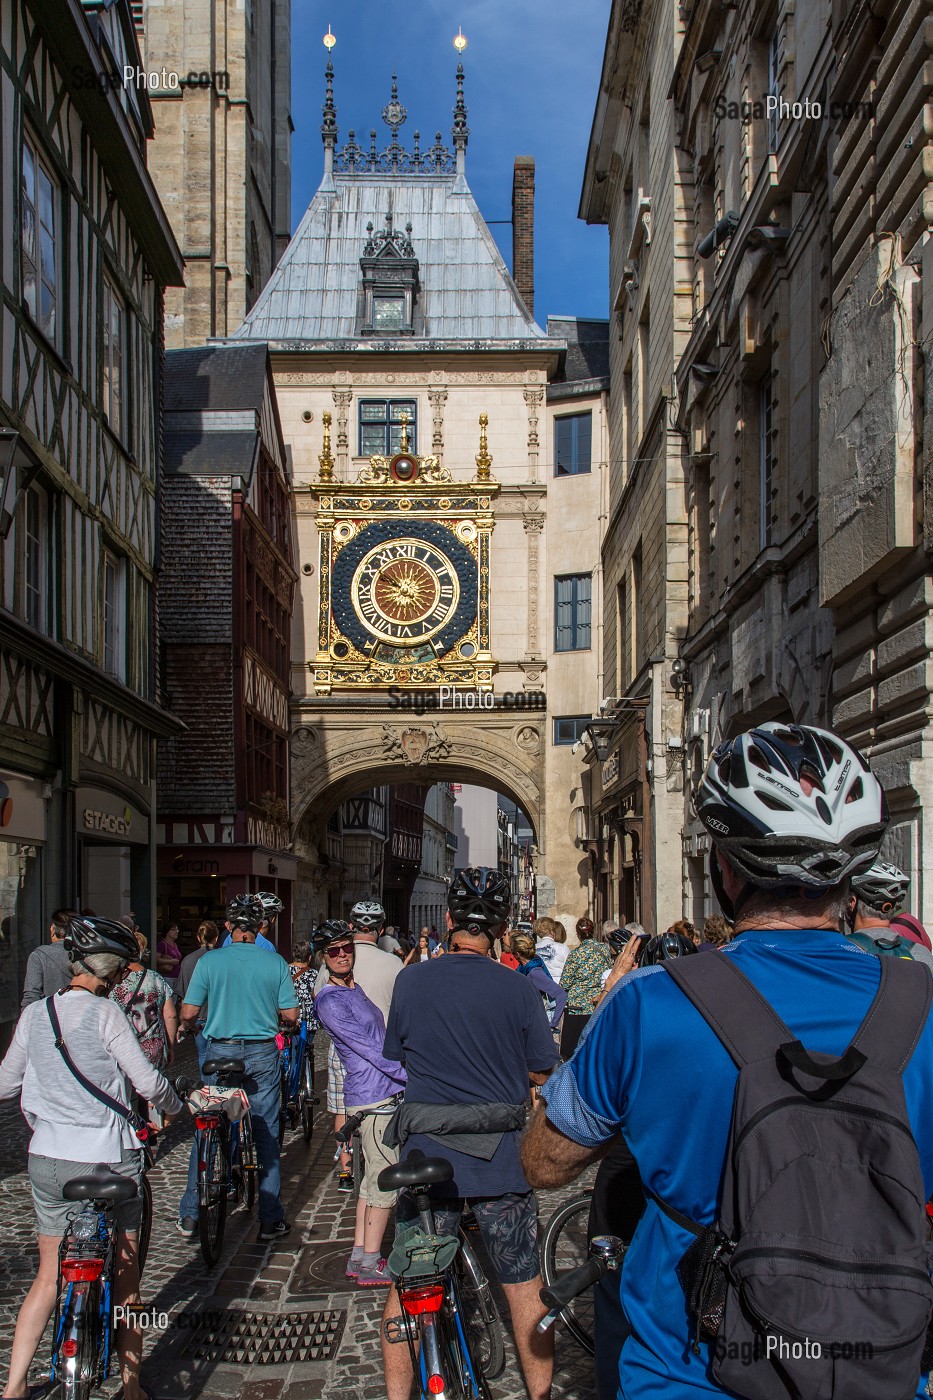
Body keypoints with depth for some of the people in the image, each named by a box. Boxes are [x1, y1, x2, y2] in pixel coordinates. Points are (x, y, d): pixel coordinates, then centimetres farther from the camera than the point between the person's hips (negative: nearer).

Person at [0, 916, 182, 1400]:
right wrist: (174, 1106, 10)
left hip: (48, 1158, 4)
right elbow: (147, 1082, -10)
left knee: (49, 1277, 16)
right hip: (108, 1158, -4)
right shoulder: (104, 1013, -12)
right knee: (125, 1277, 11)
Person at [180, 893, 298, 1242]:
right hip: (262, 1055, 0)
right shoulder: (275, 963, -4)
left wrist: (192, 1026, 18)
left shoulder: (210, 961, -6)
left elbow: (188, 1013, -5)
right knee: (266, 1135, 8)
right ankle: (270, 1220, 12)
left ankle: (190, 1215, 16)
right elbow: (290, 1015, -2)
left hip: (220, 1052, 0)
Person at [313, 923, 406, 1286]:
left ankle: (359, 1256, 21)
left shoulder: (355, 989, 16)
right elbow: (370, 1049, -20)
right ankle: (369, 1265, 2)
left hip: (383, 1095, 10)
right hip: (374, 1097, -10)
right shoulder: (330, 1002, -15)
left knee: (374, 1177, 14)